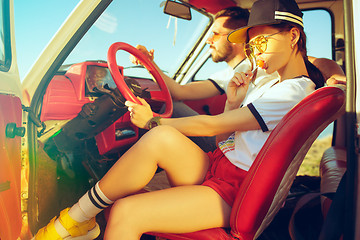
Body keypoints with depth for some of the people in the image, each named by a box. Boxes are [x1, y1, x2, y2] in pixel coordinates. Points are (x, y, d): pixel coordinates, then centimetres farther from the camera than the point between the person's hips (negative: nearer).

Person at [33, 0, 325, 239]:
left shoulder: (295, 92, -12)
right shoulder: (272, 86, 19)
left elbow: (211, 125, -14)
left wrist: (152, 122, -6)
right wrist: (233, 103, 1)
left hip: (233, 192, -8)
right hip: (216, 168, 8)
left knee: (125, 213, -25)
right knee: (162, 138, -24)